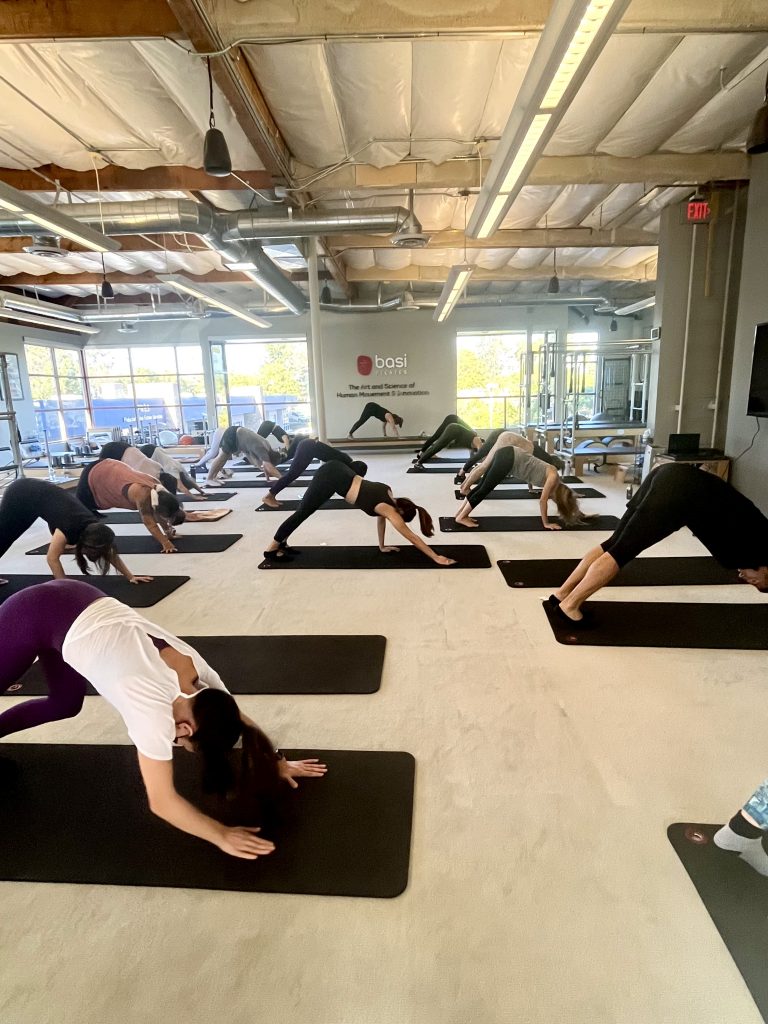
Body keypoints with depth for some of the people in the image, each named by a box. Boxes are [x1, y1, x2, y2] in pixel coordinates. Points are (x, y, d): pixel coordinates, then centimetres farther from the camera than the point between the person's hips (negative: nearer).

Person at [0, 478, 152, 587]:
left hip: (39, 491, 5)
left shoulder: (94, 527, -18)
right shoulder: (70, 528, -37)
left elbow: (112, 554, -10)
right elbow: (52, 558, -30)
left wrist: (131, 577, -12)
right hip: (20, 495, -4)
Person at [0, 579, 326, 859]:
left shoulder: (198, 670, -11)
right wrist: (222, 836, -19)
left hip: (78, 603, 6)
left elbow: (237, 718, 5)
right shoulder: (154, 709, -29)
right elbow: (162, 802, -24)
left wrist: (274, 761, 3)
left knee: (65, 704, 22)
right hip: (34, 617, -6)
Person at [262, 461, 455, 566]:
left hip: (336, 470, 8)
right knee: (302, 513, 3)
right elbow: (410, 536, -8)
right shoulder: (389, 508, -9)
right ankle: (272, 550, 14)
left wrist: (382, 546, 32)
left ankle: (281, 543, 33)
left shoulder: (388, 495, 11)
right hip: (331, 478, -8)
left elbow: (381, 519, 27)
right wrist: (436, 557, -5)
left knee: (303, 512, 19)